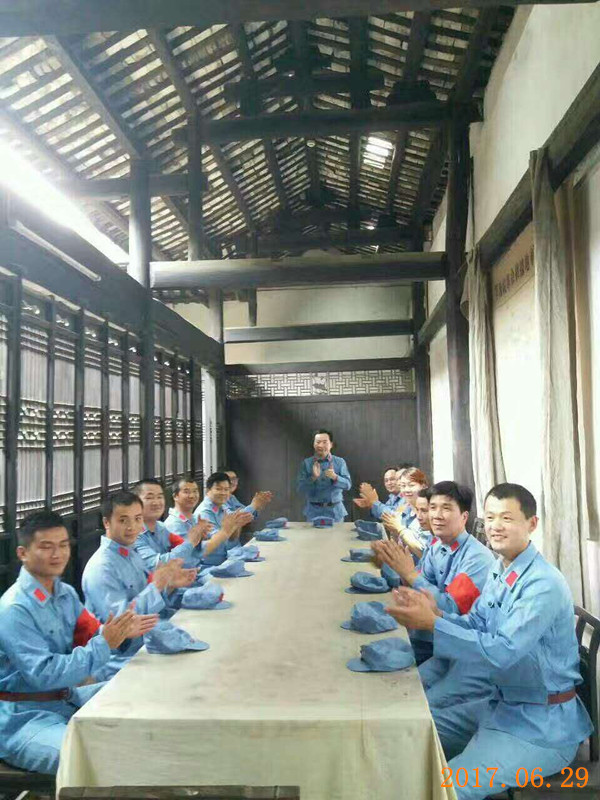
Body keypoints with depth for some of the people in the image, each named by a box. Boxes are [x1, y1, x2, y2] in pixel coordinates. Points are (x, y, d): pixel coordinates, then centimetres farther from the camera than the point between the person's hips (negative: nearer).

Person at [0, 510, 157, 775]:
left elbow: (87, 639, 3)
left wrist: (118, 632, -18)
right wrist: (105, 644, -28)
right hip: (22, 717, -8)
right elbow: (44, 675, -26)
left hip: (67, 698, 8)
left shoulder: (66, 593, 5)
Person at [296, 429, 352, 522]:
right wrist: (313, 478, -21)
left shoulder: (340, 462, 2)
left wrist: (335, 477, -24)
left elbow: (347, 484, -5)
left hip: (335, 511, 1)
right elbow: (300, 488, -4)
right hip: (314, 511, 0)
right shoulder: (306, 463, 1)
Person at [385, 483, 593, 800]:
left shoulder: (544, 584, -25)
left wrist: (432, 624, -34)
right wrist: (435, 613, -16)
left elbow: (503, 651, -31)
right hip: (504, 702, 9)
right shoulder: (499, 570, 3)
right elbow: (475, 626, 4)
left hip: (542, 723, -9)